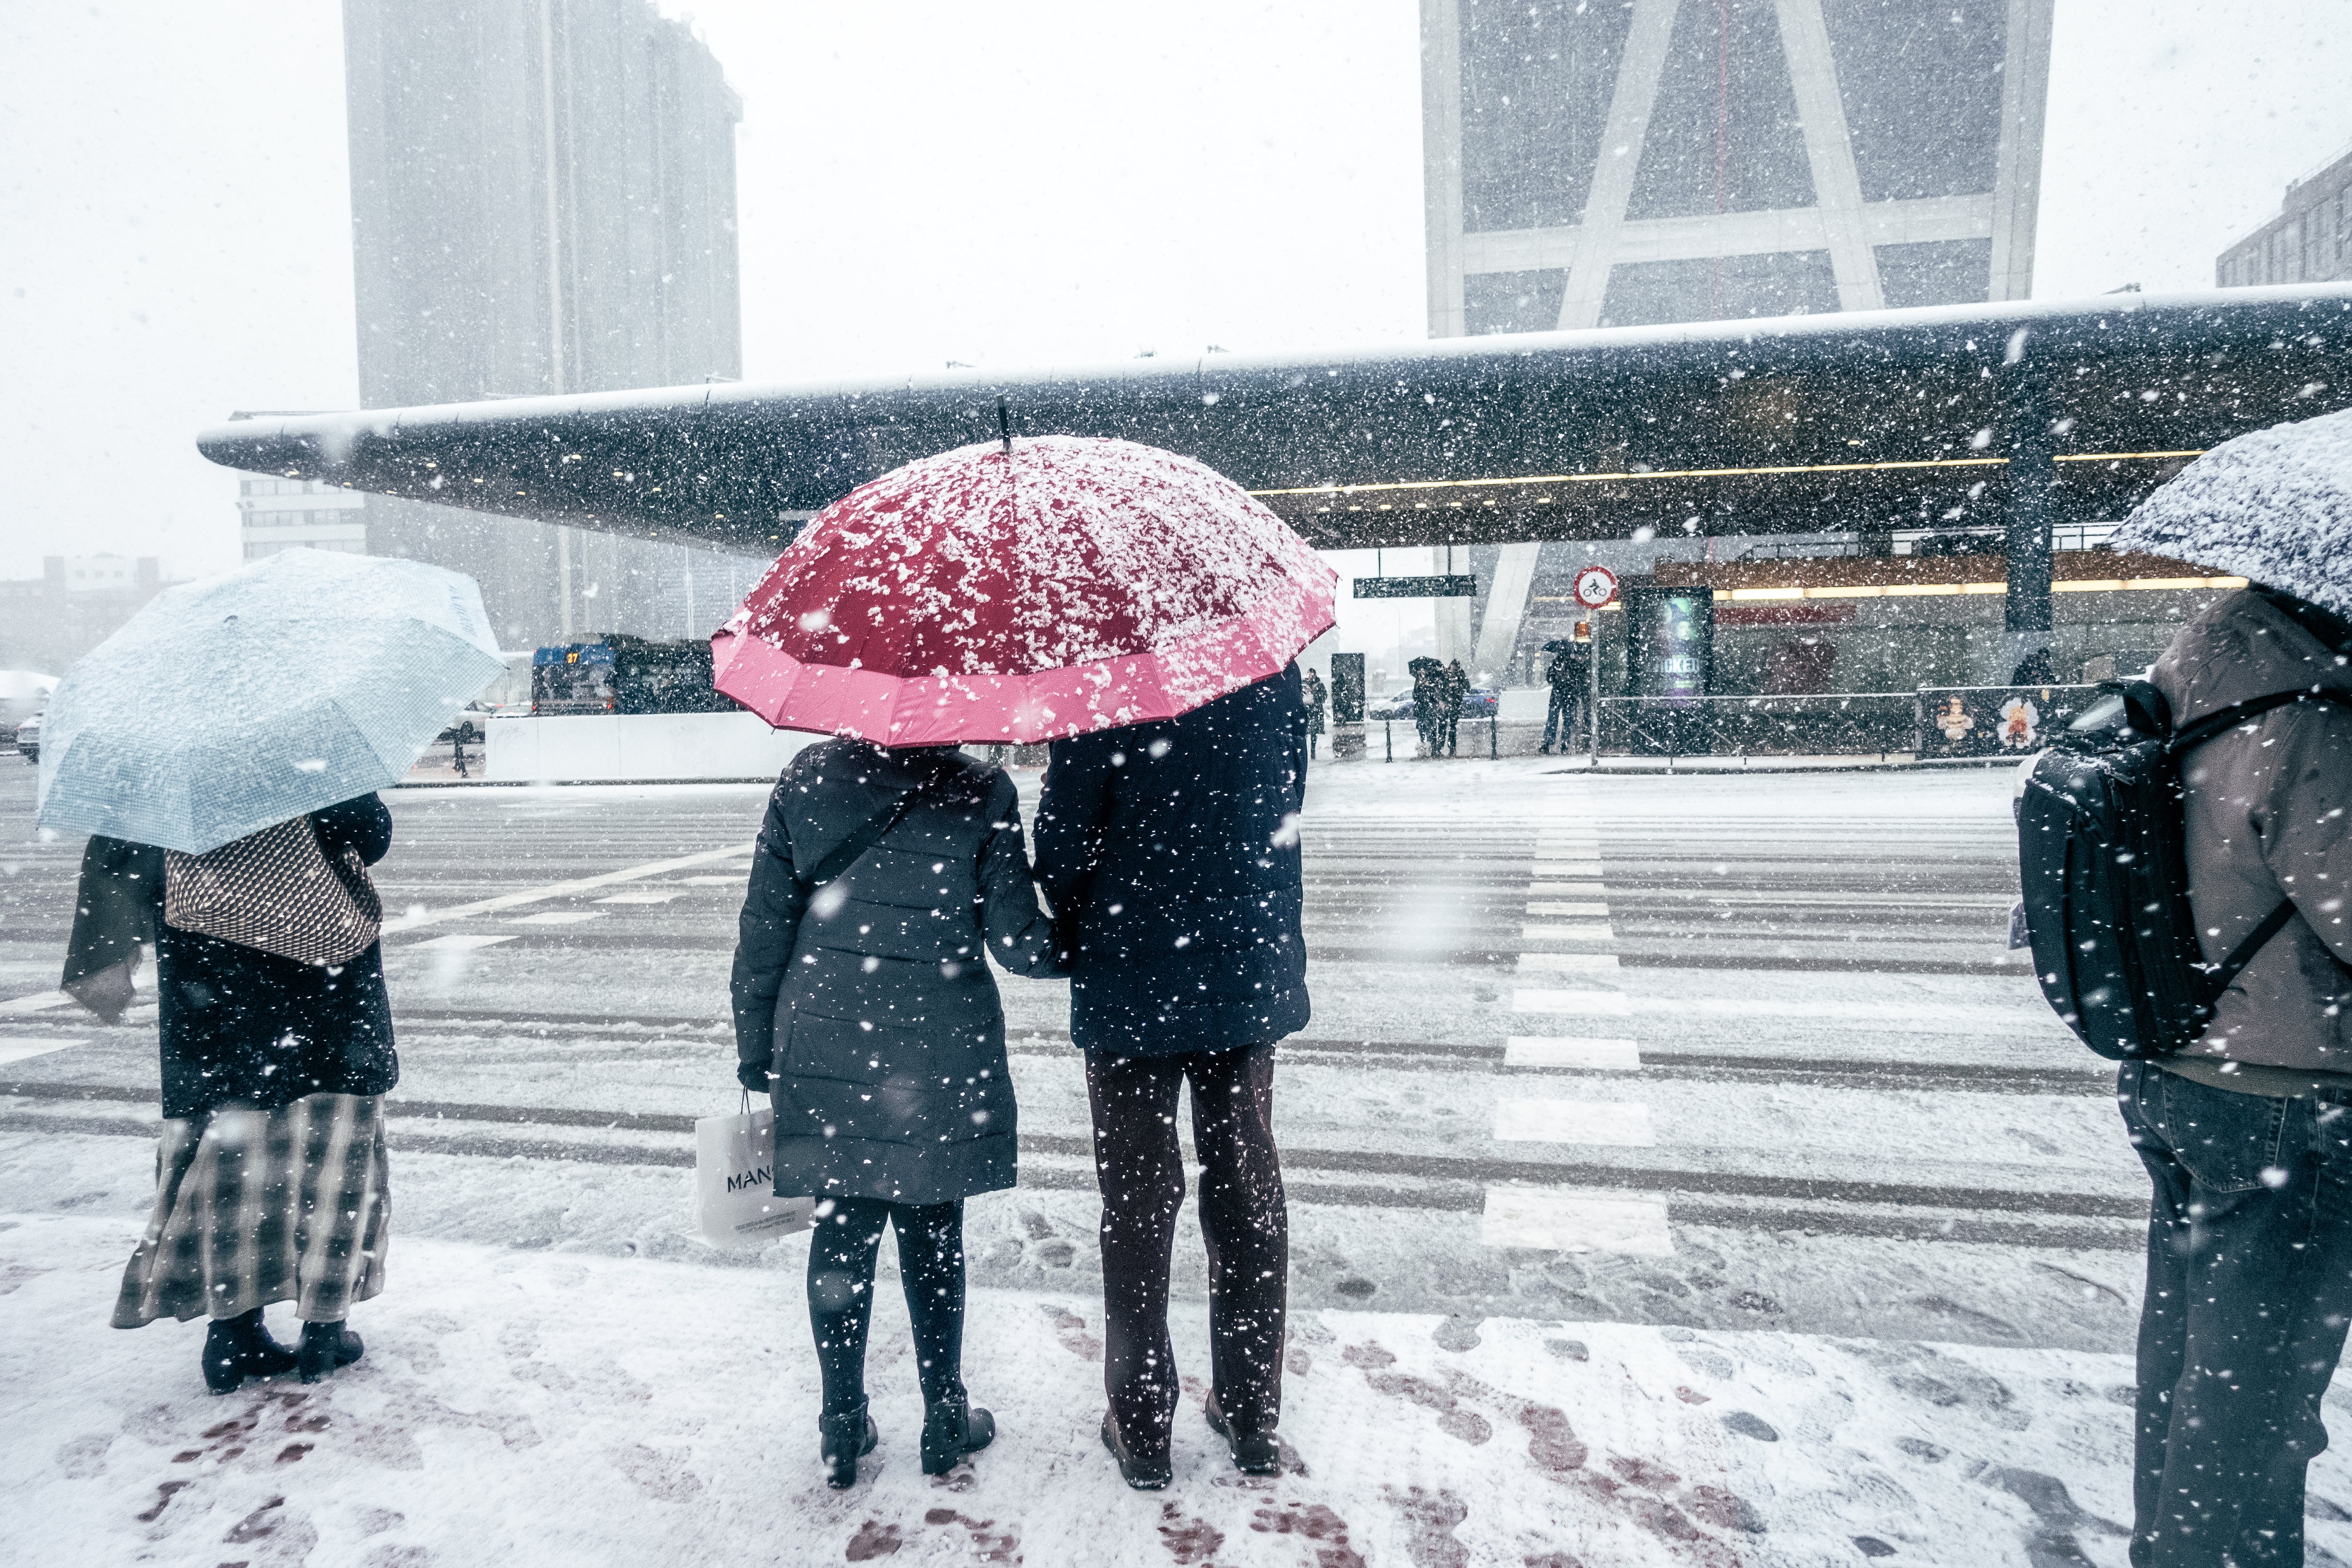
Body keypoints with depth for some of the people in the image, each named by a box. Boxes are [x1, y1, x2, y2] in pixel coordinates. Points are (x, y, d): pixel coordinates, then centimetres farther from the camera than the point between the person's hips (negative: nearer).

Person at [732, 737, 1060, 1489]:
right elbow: (1020, 942, -11)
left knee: (840, 1231, 14)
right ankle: (944, 1420, 28)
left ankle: (842, 1427, 26)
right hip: (941, 1057, -2)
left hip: (824, 1048, 2)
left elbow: (764, 931, 2)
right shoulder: (981, 792, -11)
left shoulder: (804, 781, -2)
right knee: (931, 1234, 13)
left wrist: (755, 1052, 11)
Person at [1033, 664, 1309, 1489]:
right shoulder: (1272, 664, 0)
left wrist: (1073, 931, 6)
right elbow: (1288, 807, 8)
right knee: (1247, 1188, 13)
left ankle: (1142, 1428, 21)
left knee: (1139, 1197, 8)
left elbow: (1066, 833, -11)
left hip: (1132, 982, -3)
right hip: (1252, 969, 4)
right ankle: (1253, 1416, 26)